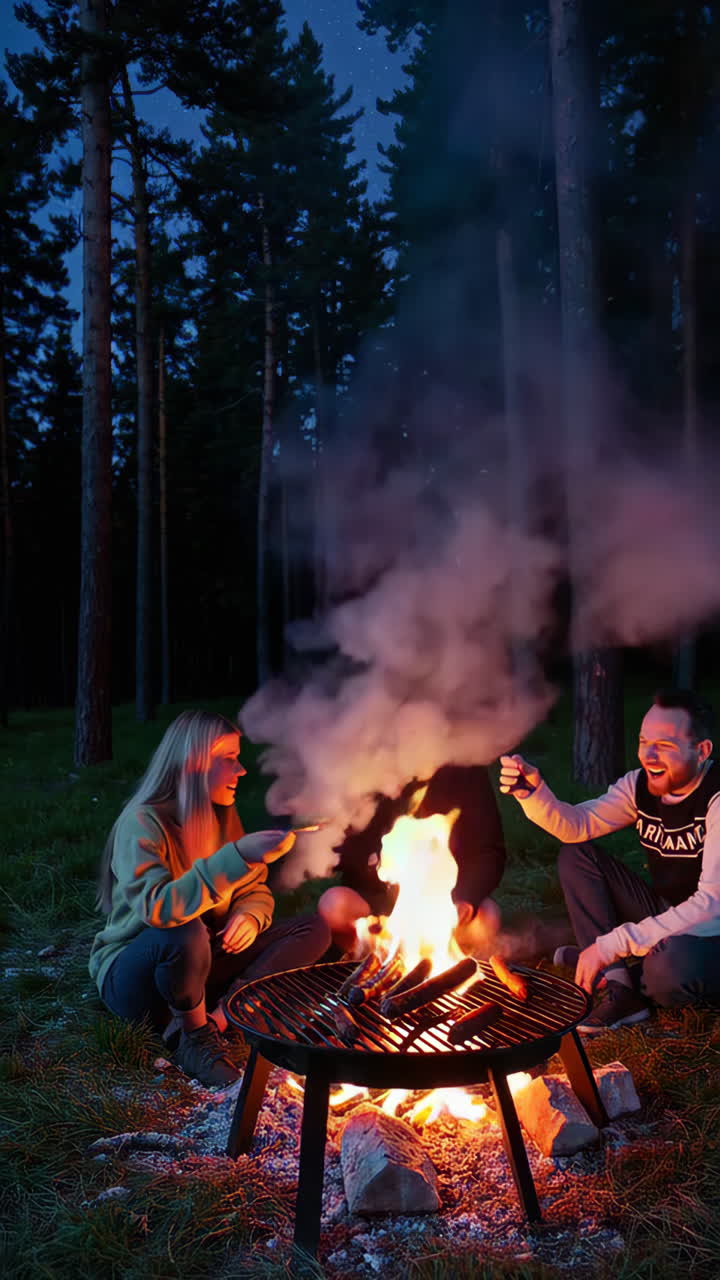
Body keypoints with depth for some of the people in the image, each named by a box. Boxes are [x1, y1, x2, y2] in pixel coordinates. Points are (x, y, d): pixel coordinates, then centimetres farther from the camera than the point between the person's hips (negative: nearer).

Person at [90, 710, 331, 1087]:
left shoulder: (223, 815, 1)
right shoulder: (142, 823, -21)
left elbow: (255, 890, 8)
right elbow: (157, 907, -38)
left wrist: (250, 915, -16)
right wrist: (239, 856, -44)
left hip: (201, 965, 7)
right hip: (132, 977, -7)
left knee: (314, 930, -7)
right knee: (185, 933, -41)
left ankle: (215, 1018, -17)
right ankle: (196, 1039, -14)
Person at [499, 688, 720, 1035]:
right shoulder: (641, 785, -3)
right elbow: (576, 826, -5)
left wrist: (613, 944, -33)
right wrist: (533, 792, -27)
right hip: (664, 914, 7)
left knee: (669, 966, -40)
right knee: (576, 856, -3)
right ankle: (621, 991, -10)